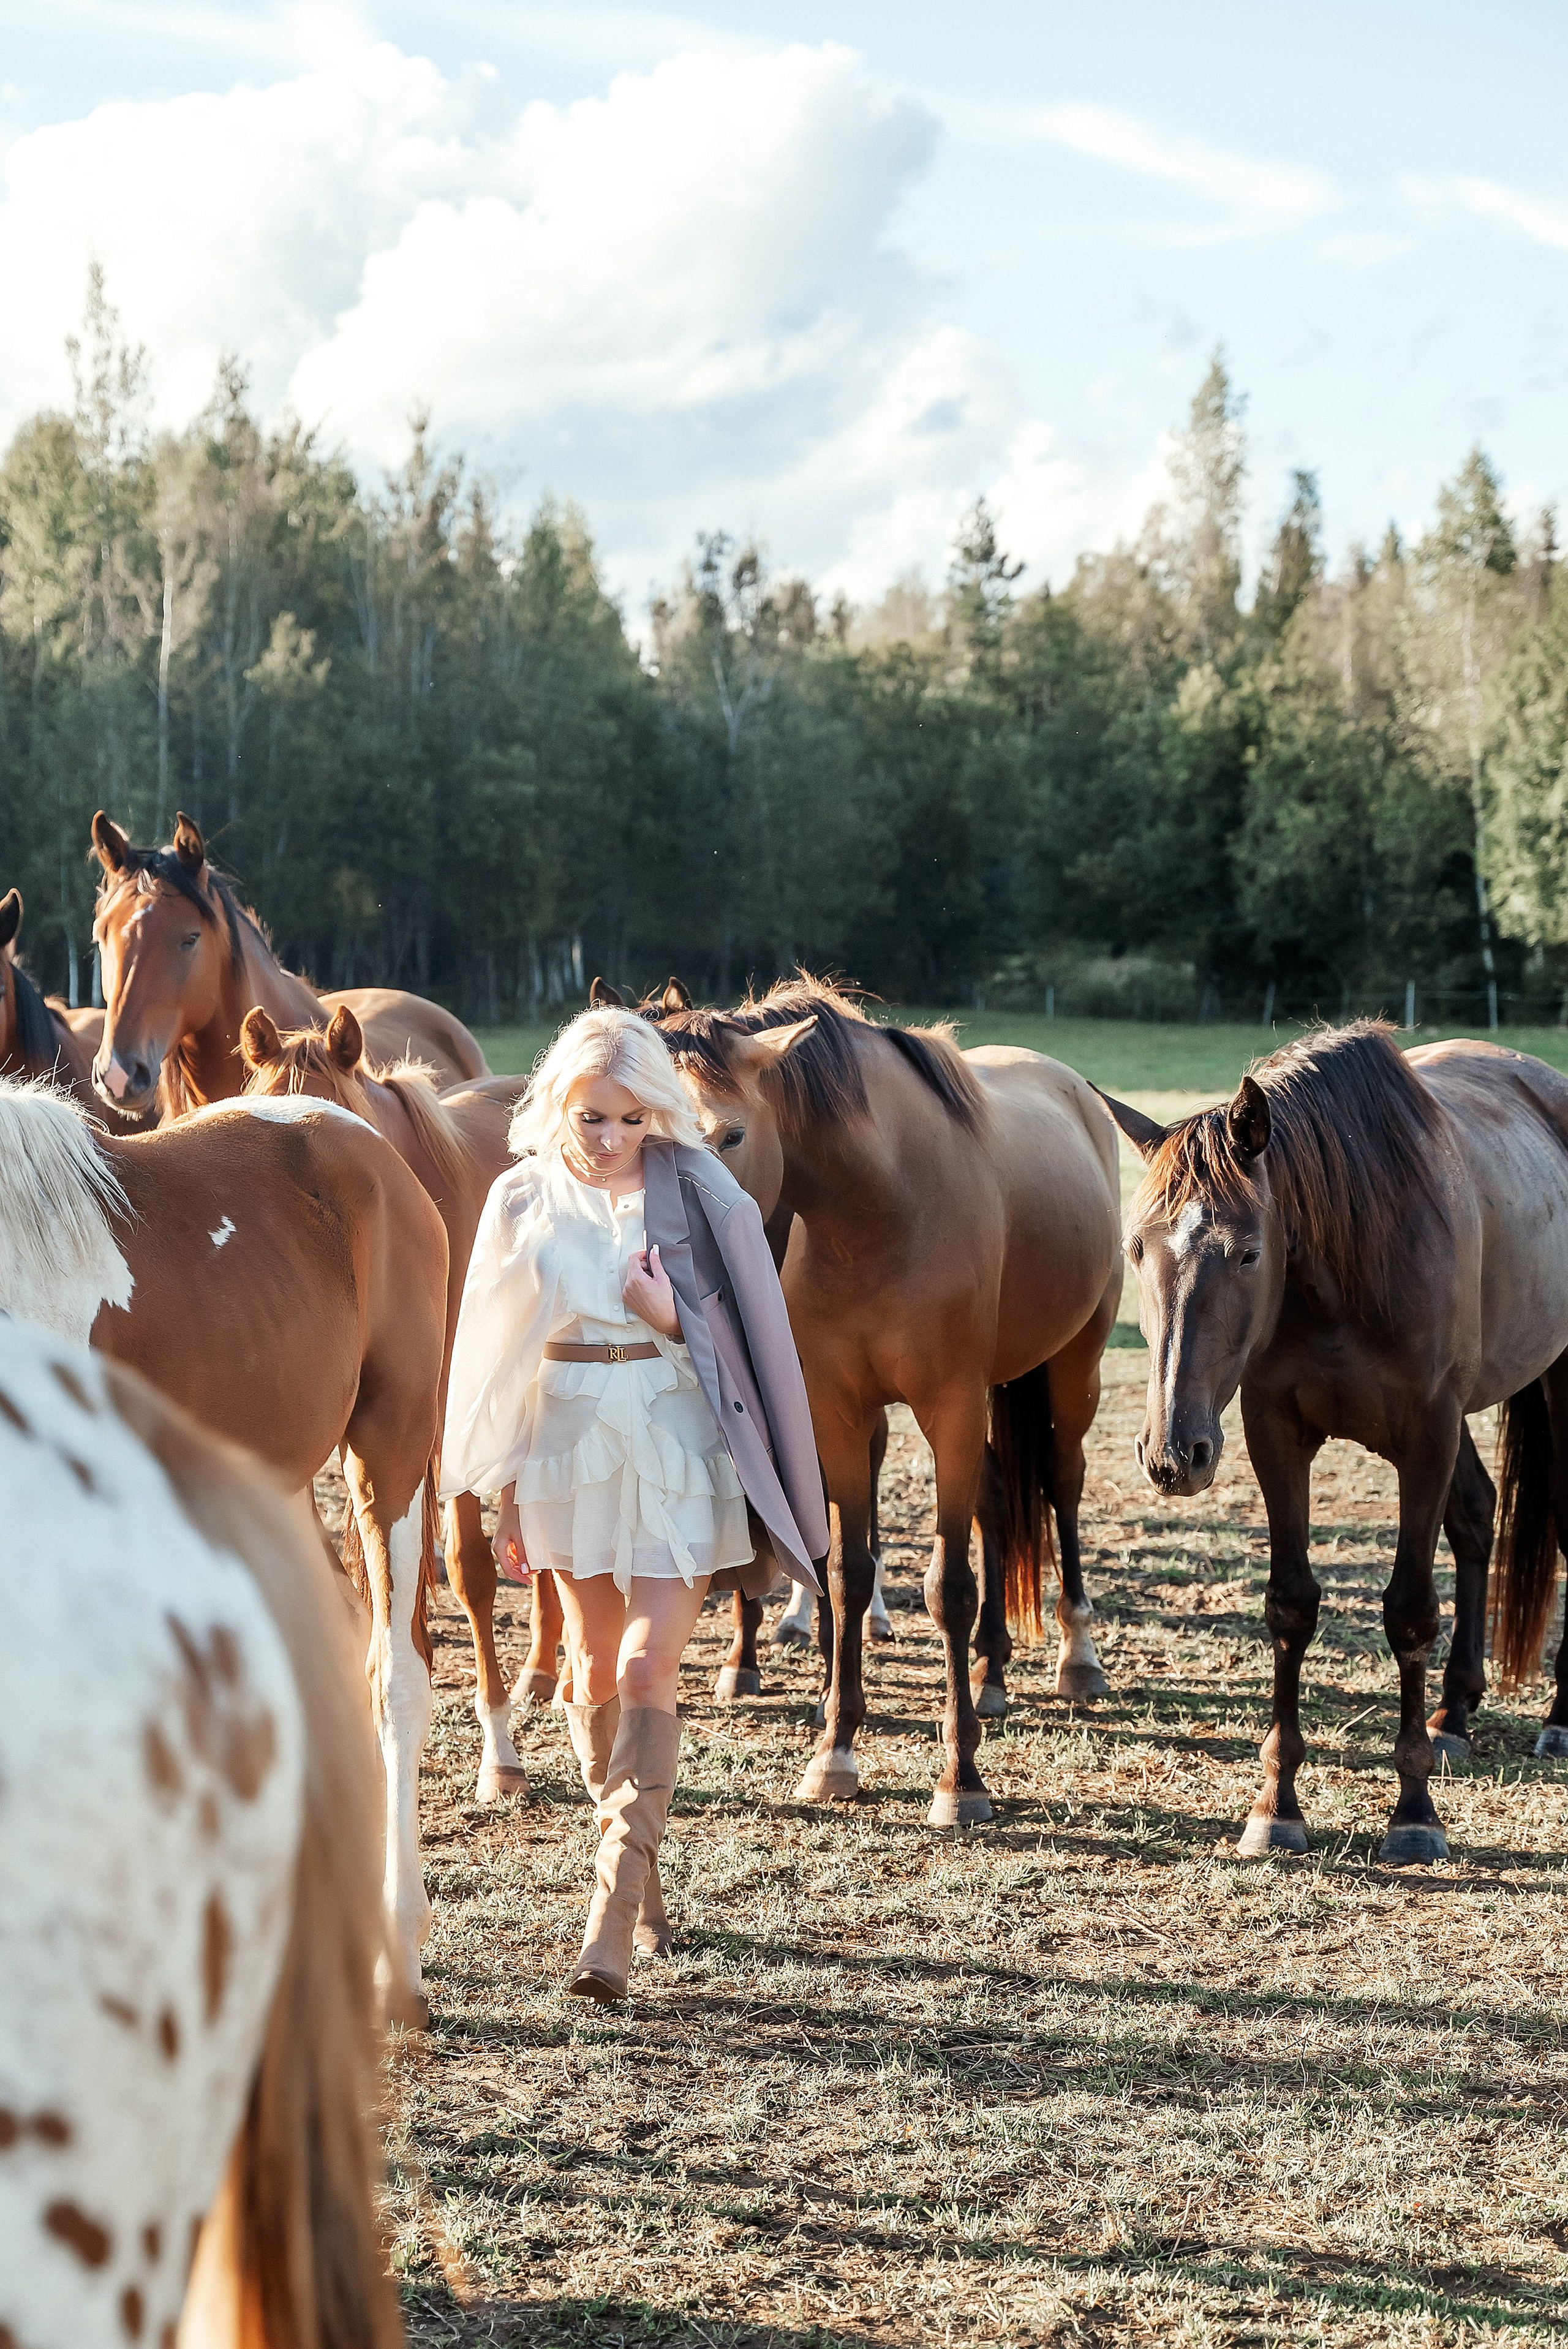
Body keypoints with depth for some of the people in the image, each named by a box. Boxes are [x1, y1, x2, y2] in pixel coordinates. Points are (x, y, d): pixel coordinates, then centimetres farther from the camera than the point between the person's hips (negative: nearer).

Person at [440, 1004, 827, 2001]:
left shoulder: (697, 1191, -4)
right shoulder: (523, 1200, 1)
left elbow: (746, 1337, 2)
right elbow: (501, 1358, 8)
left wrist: (671, 1318, -17)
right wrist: (509, 1493, 8)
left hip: (677, 1441, -3)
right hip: (570, 1442, 3)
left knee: (648, 1667, -10)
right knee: (596, 1670, 10)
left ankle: (613, 1922, -12)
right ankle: (643, 1883, 29)